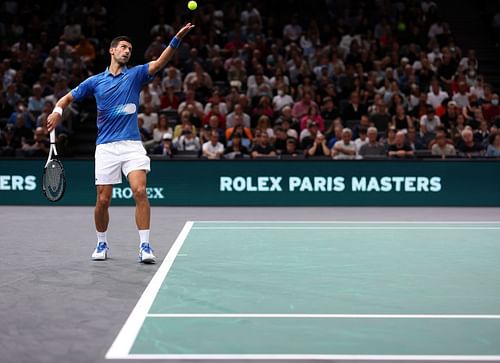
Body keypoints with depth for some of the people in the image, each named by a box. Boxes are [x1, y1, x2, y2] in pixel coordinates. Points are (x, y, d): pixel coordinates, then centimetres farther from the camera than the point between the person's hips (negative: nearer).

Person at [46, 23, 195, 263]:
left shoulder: (135, 75, 7)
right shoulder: (95, 81, 11)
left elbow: (160, 62, -9)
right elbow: (68, 98, 19)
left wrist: (177, 38, -24)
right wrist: (57, 111, -4)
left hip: (132, 144, -1)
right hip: (106, 147, 1)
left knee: (140, 191, -17)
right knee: (103, 200, 2)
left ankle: (145, 246, -11)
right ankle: (101, 244, 25)